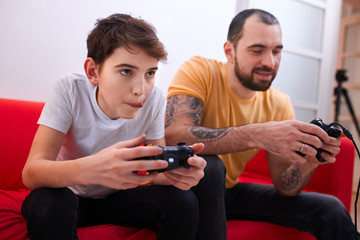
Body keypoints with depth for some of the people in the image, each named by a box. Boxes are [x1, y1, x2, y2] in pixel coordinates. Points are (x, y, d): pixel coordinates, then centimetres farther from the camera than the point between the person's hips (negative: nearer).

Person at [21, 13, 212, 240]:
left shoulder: (154, 99, -18)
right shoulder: (70, 90, -24)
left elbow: (157, 172, -11)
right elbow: (31, 174, -31)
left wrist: (174, 172, -38)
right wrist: (89, 169, -54)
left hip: (118, 196, 2)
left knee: (184, 201, -22)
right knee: (49, 203, -35)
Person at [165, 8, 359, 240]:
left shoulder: (279, 104, -5)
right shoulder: (199, 71, -17)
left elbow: (284, 187, -4)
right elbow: (172, 136, -35)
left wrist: (307, 163, -27)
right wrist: (258, 135, -42)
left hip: (229, 190, 4)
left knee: (332, 212, -7)